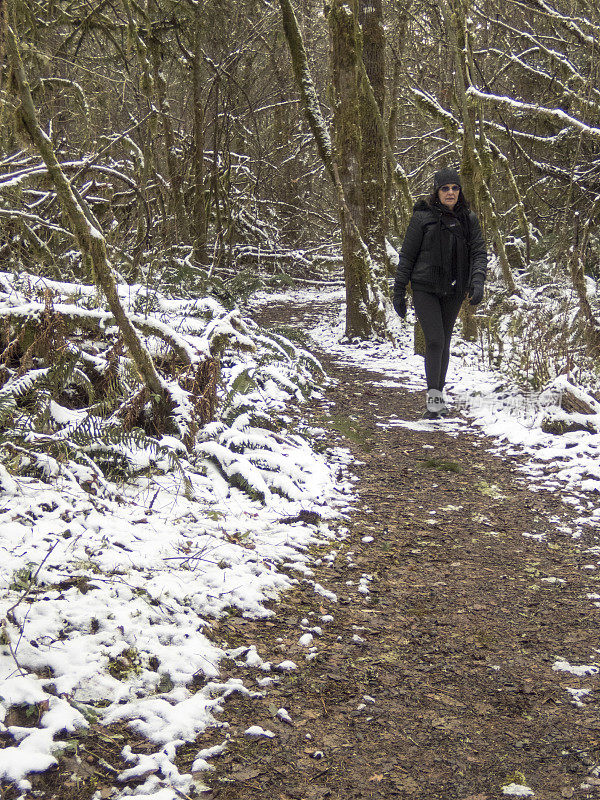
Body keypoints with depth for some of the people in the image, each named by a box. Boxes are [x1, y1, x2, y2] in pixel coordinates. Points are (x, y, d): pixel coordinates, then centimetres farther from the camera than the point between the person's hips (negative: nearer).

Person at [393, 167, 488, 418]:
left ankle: (439, 395, 24)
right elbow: (407, 256, -2)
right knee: (435, 340, -14)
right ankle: (433, 397, -6)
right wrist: (399, 292, -2)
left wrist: (478, 281, -18)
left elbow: (479, 253, 0)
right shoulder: (422, 217, -5)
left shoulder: (468, 219, 5)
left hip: (454, 291, 4)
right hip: (425, 288, -4)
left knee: (445, 342, 11)